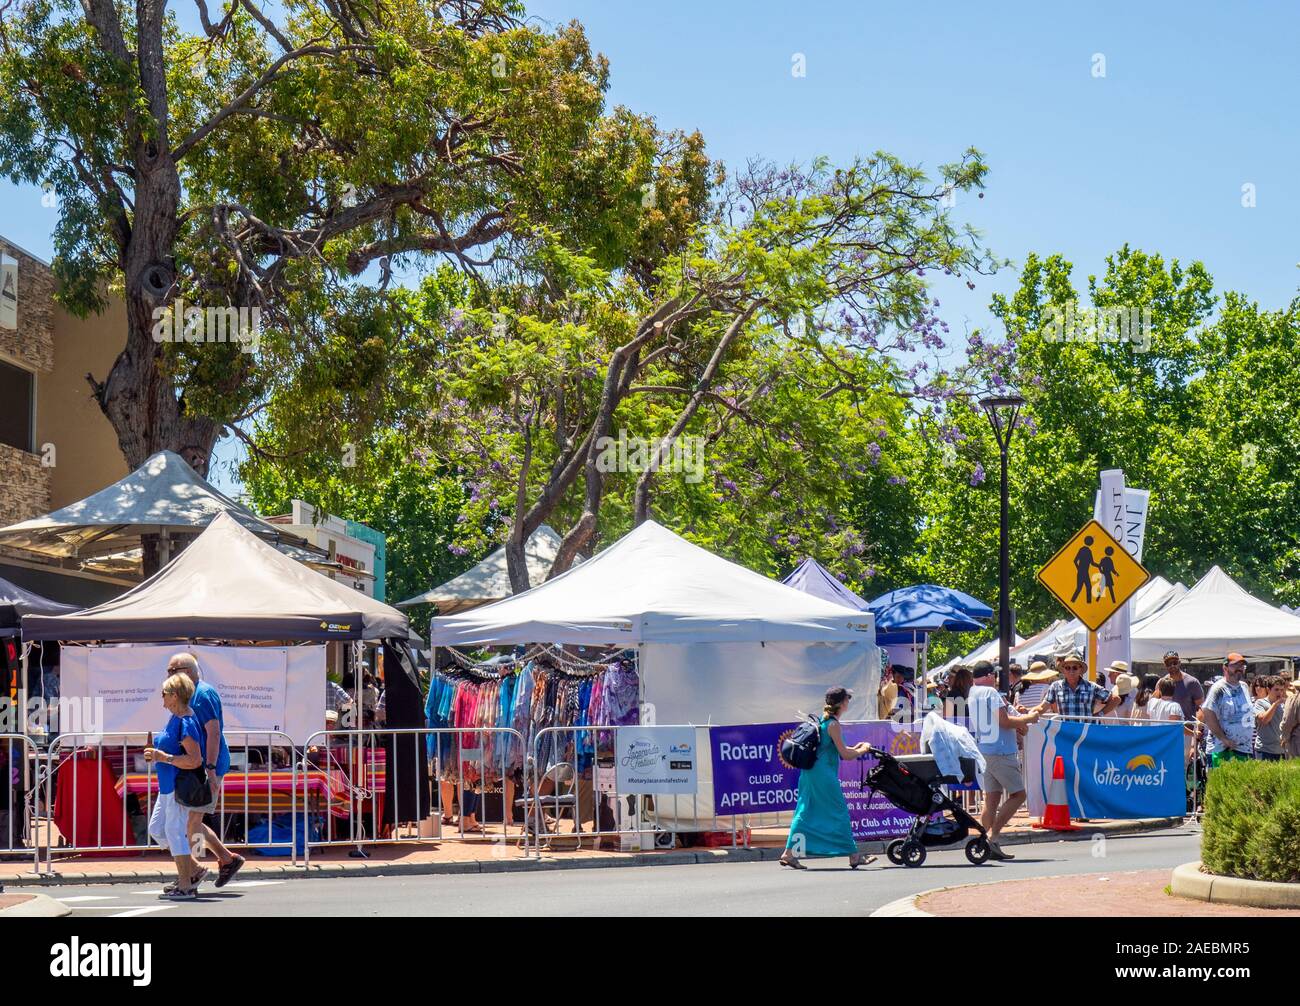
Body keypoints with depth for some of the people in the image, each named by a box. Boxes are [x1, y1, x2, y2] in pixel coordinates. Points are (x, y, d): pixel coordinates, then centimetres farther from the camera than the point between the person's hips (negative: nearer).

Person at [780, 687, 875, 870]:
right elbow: (845, 755, -12)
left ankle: (789, 853, 5)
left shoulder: (821, 720, 14)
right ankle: (854, 856, 4)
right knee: (840, 812, -1)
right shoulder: (833, 725, -13)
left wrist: (854, 749, 23)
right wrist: (863, 750, 4)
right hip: (824, 774, -9)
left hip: (809, 773, 9)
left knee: (805, 813, 9)